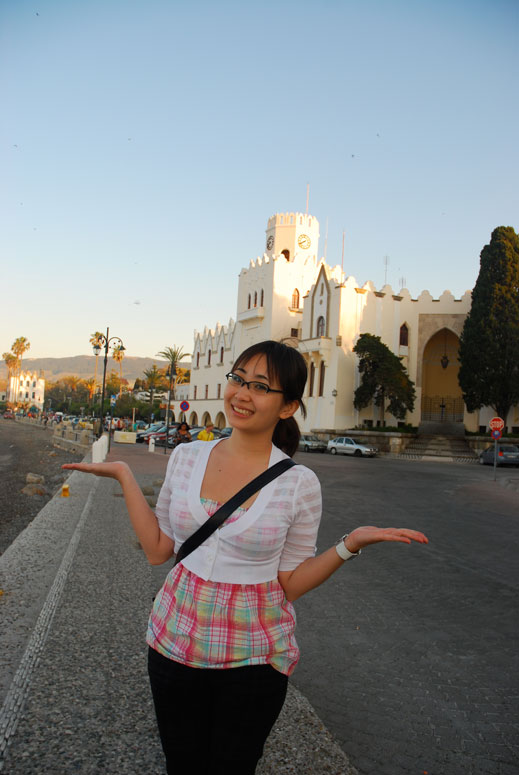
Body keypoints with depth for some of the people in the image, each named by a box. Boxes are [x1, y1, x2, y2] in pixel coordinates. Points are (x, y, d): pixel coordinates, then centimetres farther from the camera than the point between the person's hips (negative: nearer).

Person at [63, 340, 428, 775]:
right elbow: (158, 550, 2)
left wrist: (351, 544, -20)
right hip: (176, 640, 3)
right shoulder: (187, 457, -5)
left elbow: (290, 583, -7)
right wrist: (125, 476, -2)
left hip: (252, 656, -2)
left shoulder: (300, 484, -14)